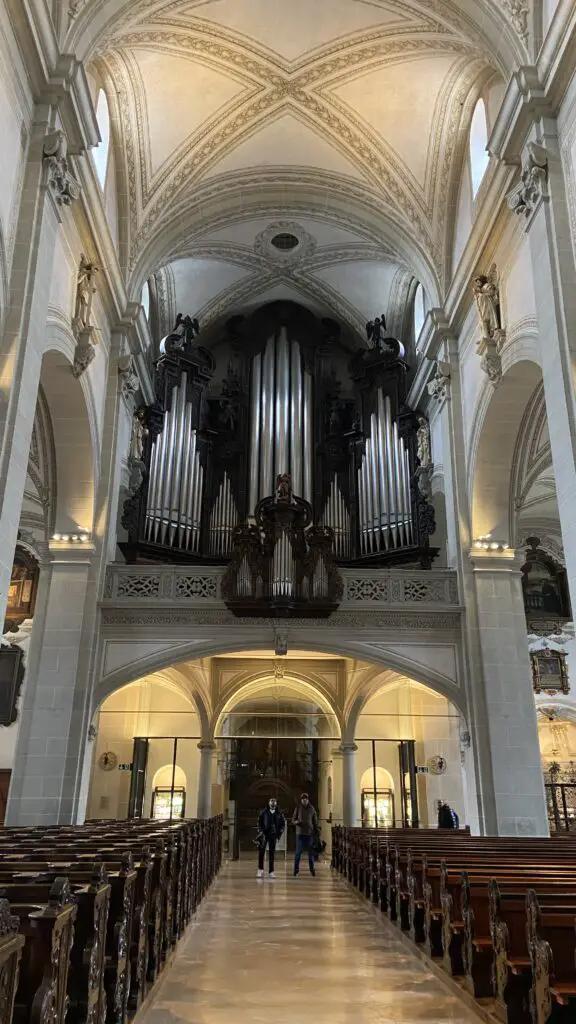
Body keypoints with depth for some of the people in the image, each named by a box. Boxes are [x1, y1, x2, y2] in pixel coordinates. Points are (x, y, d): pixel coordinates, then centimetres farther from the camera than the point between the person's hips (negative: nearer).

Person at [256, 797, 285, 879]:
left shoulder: (279, 813, 3)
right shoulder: (263, 812, -1)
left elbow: (283, 823, 11)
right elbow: (259, 822, 2)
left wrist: (280, 832, 2)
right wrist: (260, 831, -7)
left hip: (273, 835, 2)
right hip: (264, 834, -2)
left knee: (272, 853, 5)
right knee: (261, 851, -11)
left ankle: (271, 872, 12)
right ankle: (260, 869, 2)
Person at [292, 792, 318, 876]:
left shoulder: (312, 809, 3)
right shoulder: (298, 808, 0)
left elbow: (315, 821, 8)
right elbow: (293, 820, 3)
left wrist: (316, 831, 4)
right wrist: (297, 822, -19)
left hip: (310, 833, 1)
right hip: (300, 833, -1)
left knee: (311, 852, 6)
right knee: (298, 852, -4)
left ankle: (312, 869, 17)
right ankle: (296, 870, 4)